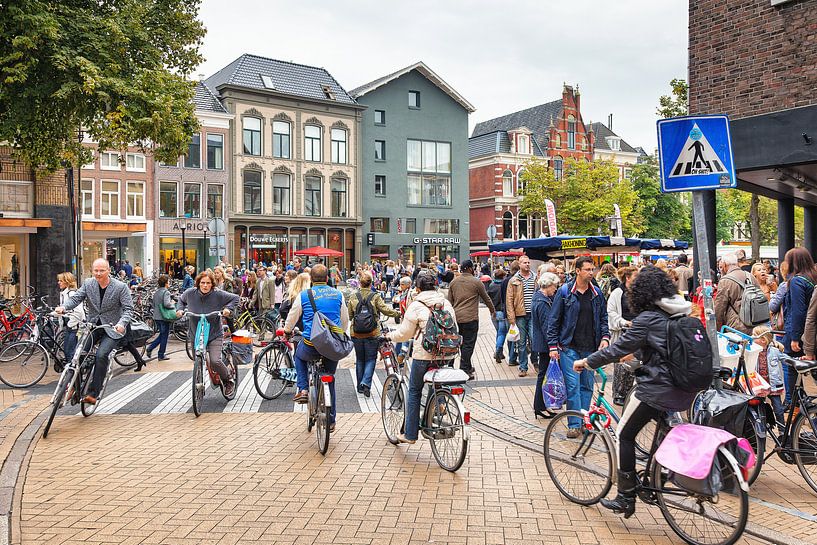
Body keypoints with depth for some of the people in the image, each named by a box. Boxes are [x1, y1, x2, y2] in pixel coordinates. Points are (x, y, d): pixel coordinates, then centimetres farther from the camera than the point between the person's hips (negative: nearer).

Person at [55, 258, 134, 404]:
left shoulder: (121, 287, -9)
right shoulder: (88, 284, 3)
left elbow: (128, 309, -12)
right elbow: (75, 298, -4)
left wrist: (121, 323, -31)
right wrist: (63, 307, -26)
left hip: (112, 329, -4)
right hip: (92, 326, 4)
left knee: (101, 355, -23)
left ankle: (93, 393, -15)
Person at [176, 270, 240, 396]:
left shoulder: (218, 294, -12)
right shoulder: (190, 293, -3)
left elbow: (235, 298, 0)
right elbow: (181, 300, 19)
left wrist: (228, 309, -14)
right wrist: (180, 309, 2)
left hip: (214, 335, -4)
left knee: (215, 361, -18)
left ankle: (229, 380, 7)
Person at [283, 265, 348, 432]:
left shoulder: (304, 295, -1)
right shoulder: (338, 295, 7)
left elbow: (292, 318, 11)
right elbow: (345, 321, 17)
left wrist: (287, 331, 32)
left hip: (311, 346, -2)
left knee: (299, 355, 32)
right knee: (330, 380, 18)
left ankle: (303, 390, 16)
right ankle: (331, 420, 23)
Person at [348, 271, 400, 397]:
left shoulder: (353, 297, -2)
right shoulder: (375, 297, -9)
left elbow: (349, 316, 3)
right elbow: (386, 310, -8)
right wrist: (398, 313, 9)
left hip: (356, 334, 3)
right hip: (372, 334, -2)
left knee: (359, 359, 15)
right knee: (370, 359, 8)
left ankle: (360, 387, 22)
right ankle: (366, 383, -10)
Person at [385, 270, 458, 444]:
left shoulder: (416, 306, -5)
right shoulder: (446, 303, 9)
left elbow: (404, 334, -2)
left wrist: (390, 335, 17)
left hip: (424, 355, -4)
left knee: (414, 392, 9)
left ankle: (410, 434, 14)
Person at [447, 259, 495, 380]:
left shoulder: (453, 282, 9)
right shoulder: (476, 282, -5)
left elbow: (450, 301, 12)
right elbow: (486, 298, 6)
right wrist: (493, 310, 21)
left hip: (457, 317, 6)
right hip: (470, 318, -6)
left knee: (463, 343, 18)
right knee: (468, 344, -1)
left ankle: (468, 367, 30)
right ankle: (464, 370, -2)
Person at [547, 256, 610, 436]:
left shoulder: (597, 293, 7)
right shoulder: (564, 292, -4)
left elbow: (603, 318, 16)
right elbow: (554, 320, -2)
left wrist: (605, 337, -1)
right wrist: (553, 346, -6)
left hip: (590, 348, 4)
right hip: (569, 348, -4)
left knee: (587, 385, 10)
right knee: (573, 385, -5)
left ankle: (585, 420, 21)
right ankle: (574, 424, 3)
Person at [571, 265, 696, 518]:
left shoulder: (648, 318, -14)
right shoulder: (680, 313, 9)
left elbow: (619, 348, -13)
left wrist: (586, 362, -2)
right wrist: (636, 353, 33)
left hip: (657, 389, -8)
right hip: (685, 389, 8)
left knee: (624, 435, 6)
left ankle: (626, 498, 10)